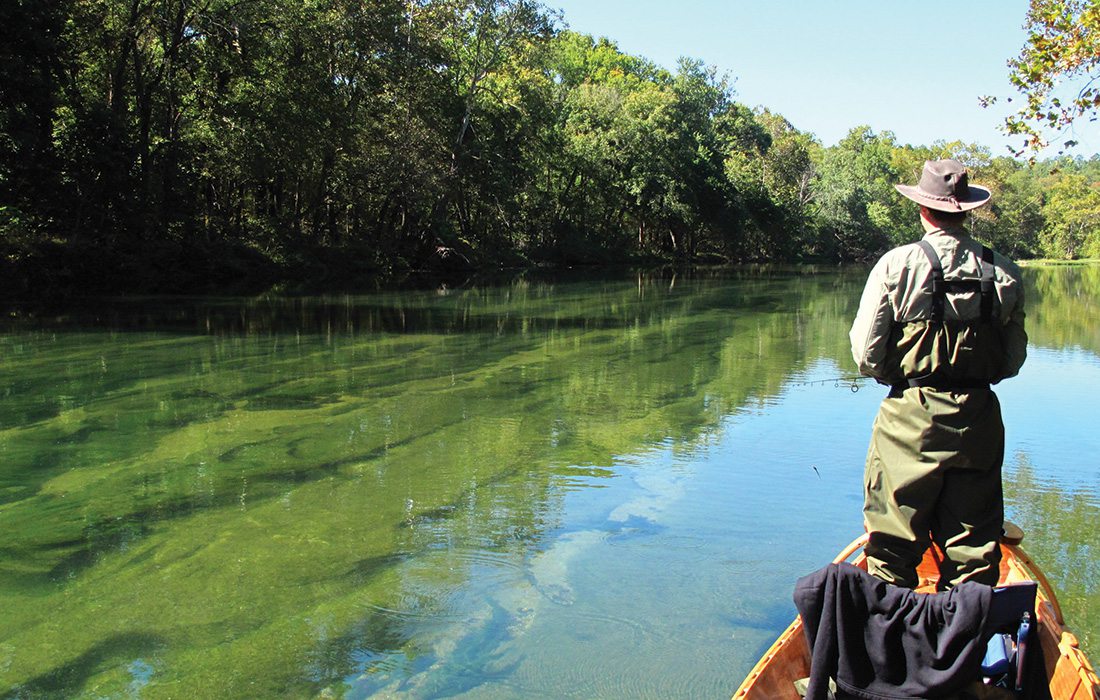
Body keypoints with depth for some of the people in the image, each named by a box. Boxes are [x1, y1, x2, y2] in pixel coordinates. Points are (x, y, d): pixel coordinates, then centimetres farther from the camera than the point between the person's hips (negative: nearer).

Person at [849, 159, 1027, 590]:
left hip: (910, 421, -2)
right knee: (975, 543, 13)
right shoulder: (1004, 272, -1)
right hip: (980, 420, 3)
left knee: (894, 543, 8)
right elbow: (1013, 361, 3)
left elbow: (866, 356, -8)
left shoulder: (896, 265, -8)